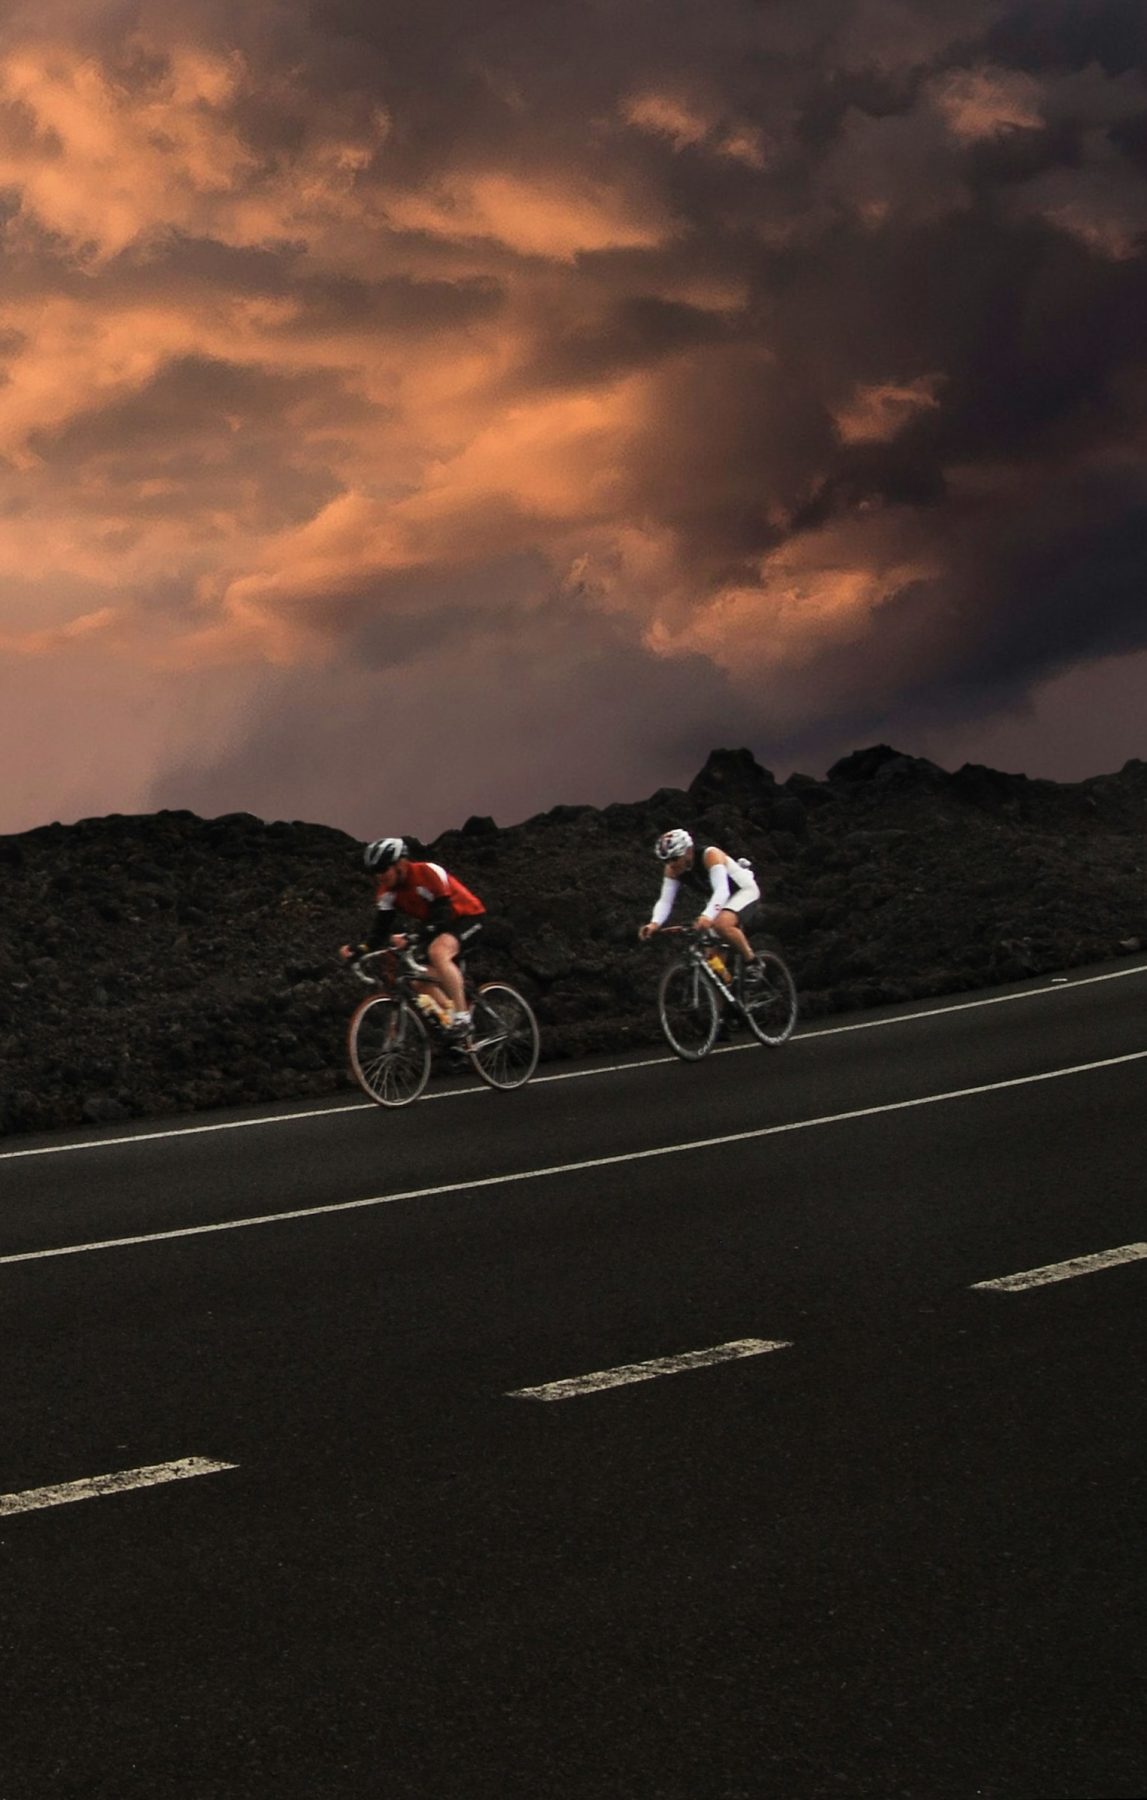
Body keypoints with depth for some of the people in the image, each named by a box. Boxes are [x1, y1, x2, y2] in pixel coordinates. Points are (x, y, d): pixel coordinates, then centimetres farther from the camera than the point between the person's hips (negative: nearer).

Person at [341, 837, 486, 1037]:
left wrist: (409, 938, -48)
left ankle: (462, 1016, -28)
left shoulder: (429, 873, -29)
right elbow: (381, 927, -10)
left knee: (438, 952, -35)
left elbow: (442, 915, -34)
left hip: (467, 915, -8)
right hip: (437, 925, 8)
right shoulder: (386, 890, -8)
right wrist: (362, 948, -30)